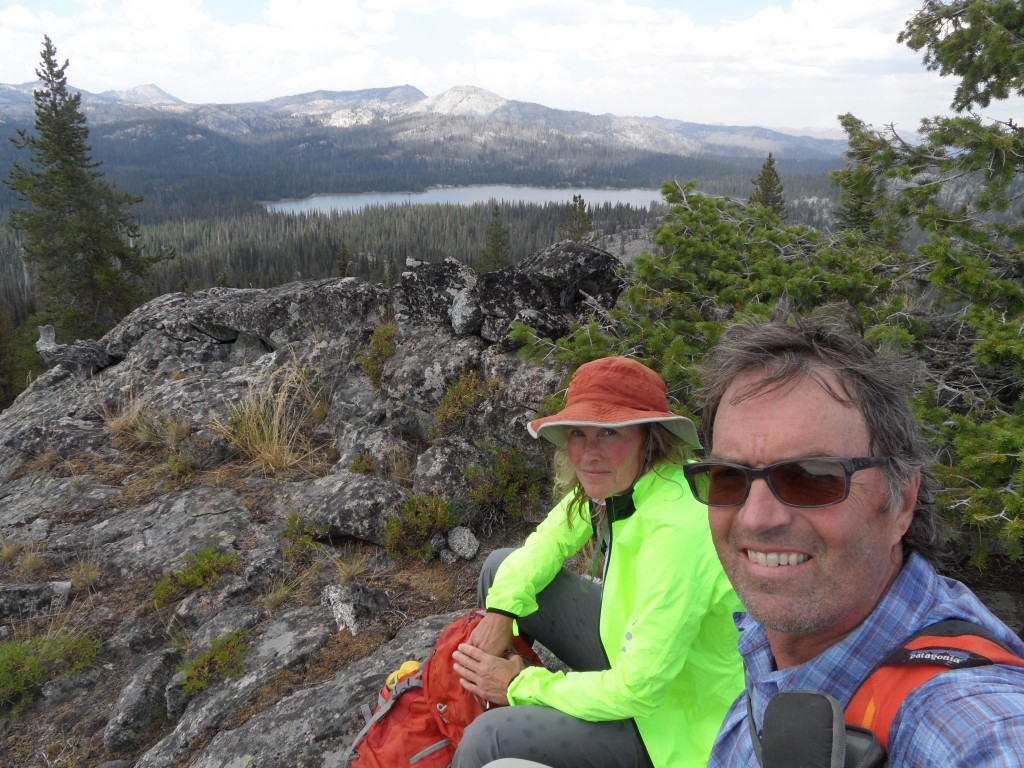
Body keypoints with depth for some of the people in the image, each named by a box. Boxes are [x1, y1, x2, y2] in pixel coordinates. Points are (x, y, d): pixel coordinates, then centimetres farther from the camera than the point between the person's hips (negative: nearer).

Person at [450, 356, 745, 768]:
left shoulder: (677, 532, -36)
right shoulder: (622, 477, -13)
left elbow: (637, 692, -30)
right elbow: (552, 538, 5)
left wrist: (522, 685, -17)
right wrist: (501, 610, -11)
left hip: (676, 721, -7)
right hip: (632, 639, 8)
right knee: (500, 567, 7)